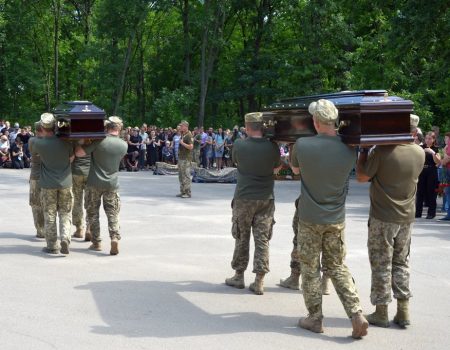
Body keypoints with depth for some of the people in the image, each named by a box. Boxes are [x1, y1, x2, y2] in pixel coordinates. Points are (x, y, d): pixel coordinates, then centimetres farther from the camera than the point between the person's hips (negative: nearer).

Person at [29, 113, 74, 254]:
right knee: (65, 214, 11)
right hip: (65, 183, 1)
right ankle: (65, 238, -7)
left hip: (48, 184, -1)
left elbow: (30, 143, 11)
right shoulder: (65, 142, -7)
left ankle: (52, 246, 10)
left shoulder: (38, 143, -12)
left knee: (49, 215, 8)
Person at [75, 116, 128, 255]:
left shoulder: (99, 141, -15)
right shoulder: (124, 145, -2)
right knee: (113, 214, 8)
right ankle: (115, 237, -13)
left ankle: (96, 242, 14)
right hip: (112, 184, 2)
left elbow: (79, 153, -15)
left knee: (93, 213, 11)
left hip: (95, 183, -2)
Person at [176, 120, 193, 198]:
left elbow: (191, 147, -23)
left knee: (186, 175, -7)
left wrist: (182, 143, -17)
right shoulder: (182, 135, 15)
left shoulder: (189, 135, -13)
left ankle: (188, 193, -3)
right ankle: (182, 191, 19)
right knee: (181, 175, 13)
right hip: (181, 157, 10)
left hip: (186, 158, -10)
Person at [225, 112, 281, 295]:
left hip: (244, 198, -1)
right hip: (266, 198, 1)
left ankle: (239, 276, 22)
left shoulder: (239, 145, -11)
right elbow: (278, 166, 10)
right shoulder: (272, 147, -8)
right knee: (262, 239, 4)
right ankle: (259, 282, 5)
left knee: (242, 238, 12)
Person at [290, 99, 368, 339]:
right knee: (337, 267, 13)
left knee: (310, 269, 10)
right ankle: (357, 315, 3)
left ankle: (315, 319, 16)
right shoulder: (348, 150, -9)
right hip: (336, 220, 3)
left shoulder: (302, 145, -15)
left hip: (310, 219, -3)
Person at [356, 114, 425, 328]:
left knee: (381, 265, 5)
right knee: (401, 263, 15)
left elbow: (362, 177, -9)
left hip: (382, 218, -5)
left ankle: (381, 313, 11)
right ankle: (403, 312, 16)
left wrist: (363, 152, 2)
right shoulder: (420, 153, -2)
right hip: (407, 218, 5)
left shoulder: (382, 151, -19)